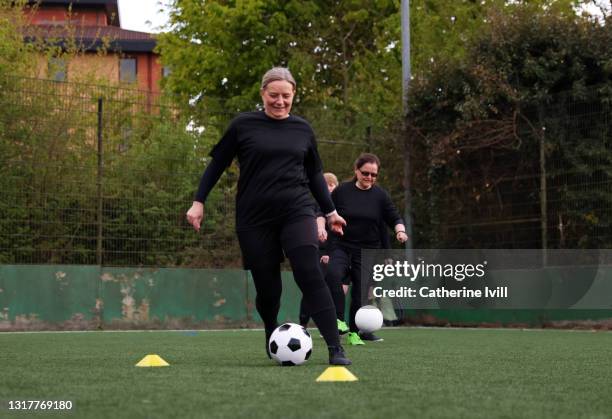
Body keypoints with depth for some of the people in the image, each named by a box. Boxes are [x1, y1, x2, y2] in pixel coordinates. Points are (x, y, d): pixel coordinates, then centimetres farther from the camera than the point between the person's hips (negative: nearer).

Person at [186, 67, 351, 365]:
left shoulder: (302, 129, 10)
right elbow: (217, 164, 7)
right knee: (267, 287, 2)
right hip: (255, 218, -1)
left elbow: (314, 173, 20)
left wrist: (330, 211, 19)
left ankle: (335, 348, -20)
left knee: (310, 274, -18)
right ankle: (272, 338, 32)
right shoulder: (243, 125, 2)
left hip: (297, 212, 1)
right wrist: (198, 202, 2)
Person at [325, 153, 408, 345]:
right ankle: (338, 320, -24)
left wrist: (400, 230, -14)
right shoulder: (342, 191, -1)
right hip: (341, 247, -1)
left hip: (368, 252, 1)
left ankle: (354, 332, 18)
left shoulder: (380, 195, 1)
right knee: (333, 274, -30)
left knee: (361, 291, 0)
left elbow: (394, 219, 6)